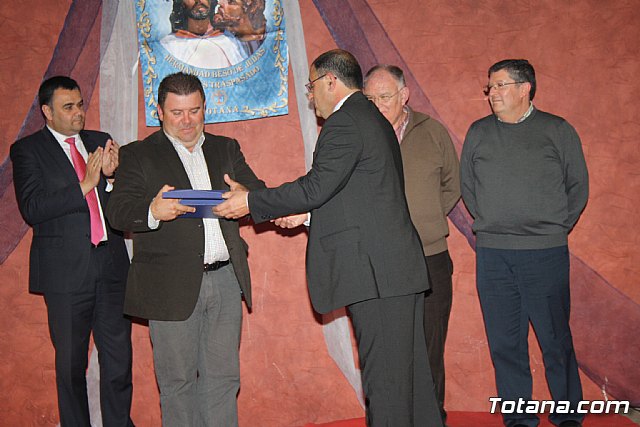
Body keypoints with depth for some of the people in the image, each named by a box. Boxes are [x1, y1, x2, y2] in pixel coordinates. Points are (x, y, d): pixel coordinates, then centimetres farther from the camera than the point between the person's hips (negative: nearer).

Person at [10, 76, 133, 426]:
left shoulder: (101, 143, 12)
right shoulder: (27, 150, 0)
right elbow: (32, 209, -12)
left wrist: (111, 175, -8)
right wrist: (85, 185, -16)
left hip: (112, 265, 3)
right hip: (66, 271, -3)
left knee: (119, 358, 8)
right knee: (70, 362, 10)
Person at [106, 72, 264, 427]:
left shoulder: (226, 149, 15)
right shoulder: (138, 155, 3)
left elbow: (258, 193, 5)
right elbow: (118, 211, -8)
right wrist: (152, 211, -30)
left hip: (226, 279, 3)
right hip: (172, 286, -3)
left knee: (223, 377, 10)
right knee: (177, 381, 6)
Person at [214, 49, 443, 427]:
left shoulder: (345, 122, -11)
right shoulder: (374, 118, 20)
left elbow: (316, 187, -17)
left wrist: (250, 202, -7)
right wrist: (307, 214, 18)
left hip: (376, 270, -10)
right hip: (399, 267, 10)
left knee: (384, 377, -2)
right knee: (412, 370, 16)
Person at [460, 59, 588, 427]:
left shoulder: (558, 130, 4)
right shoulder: (478, 133, 11)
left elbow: (578, 186, 9)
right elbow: (467, 186, 18)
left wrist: (556, 228, 5)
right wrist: (489, 226, 11)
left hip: (546, 254, -2)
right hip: (492, 255, 3)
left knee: (556, 341, 3)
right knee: (505, 343, 6)